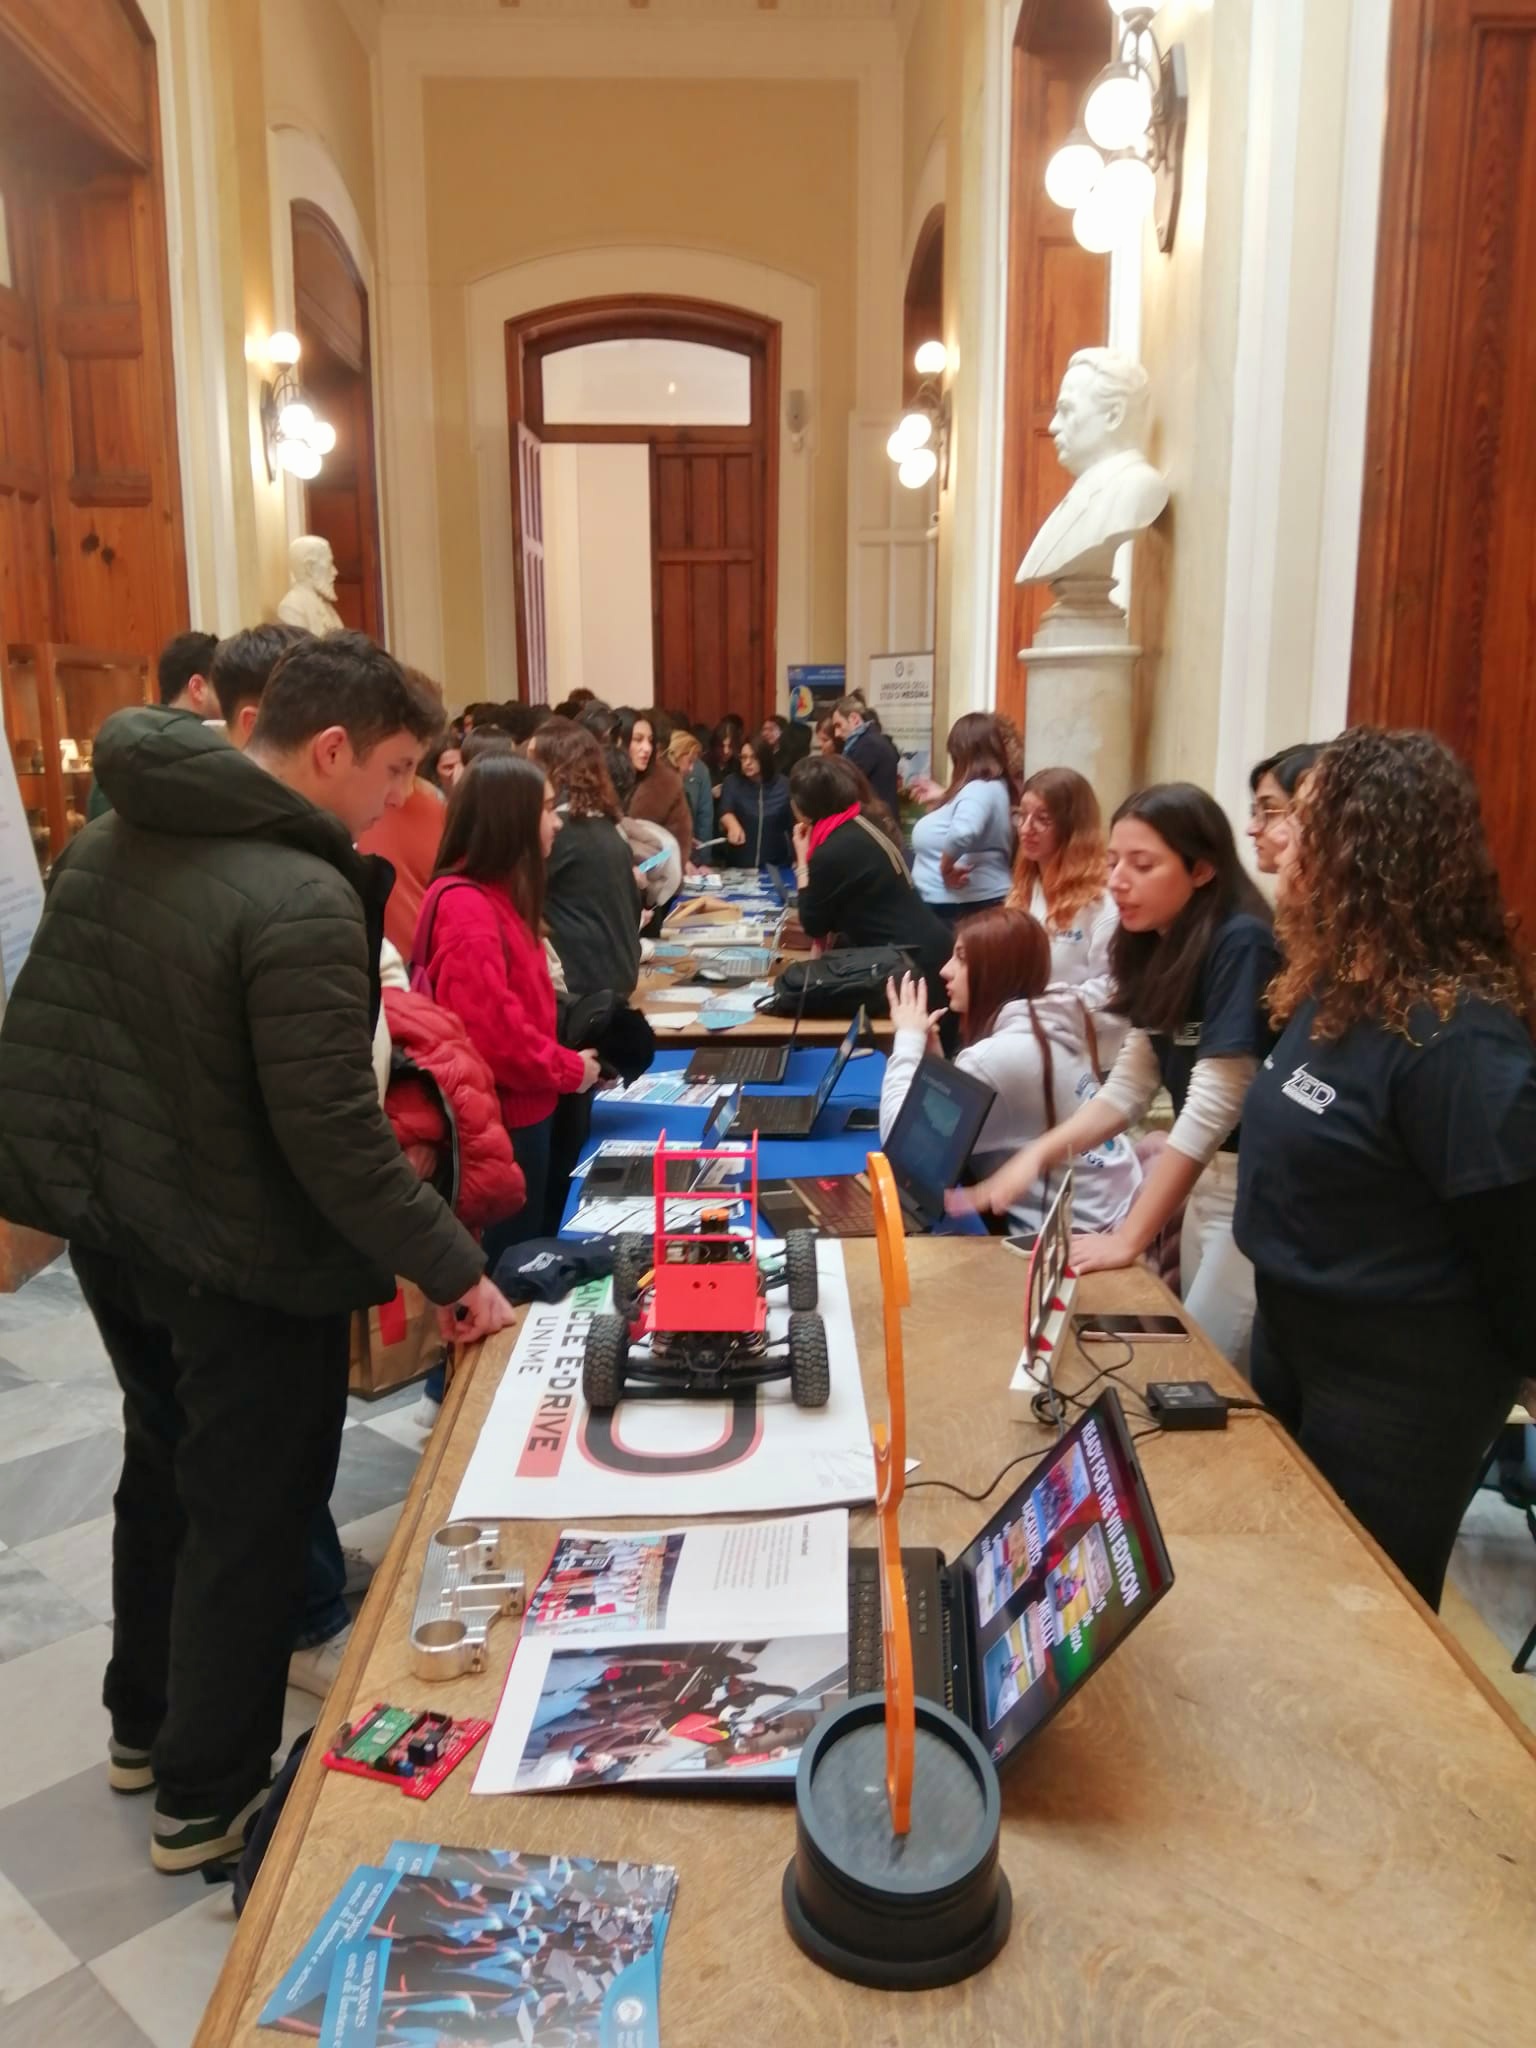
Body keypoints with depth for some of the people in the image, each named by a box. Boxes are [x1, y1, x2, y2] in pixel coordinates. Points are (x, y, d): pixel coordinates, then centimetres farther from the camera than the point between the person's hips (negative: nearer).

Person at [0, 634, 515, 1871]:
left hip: (110, 1223, 9)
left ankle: (145, 1722, 46)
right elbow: (331, 1133, -27)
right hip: (243, 1261, -8)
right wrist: (453, 1268, -18)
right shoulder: (301, 902, -27)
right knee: (248, 1522, 11)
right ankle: (209, 1799, 29)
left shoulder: (110, 839, 1)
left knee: (162, 1473, 26)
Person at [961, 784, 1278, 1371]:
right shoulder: (1157, 948, 3)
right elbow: (1128, 1087, 4)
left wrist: (1129, 1239, -21)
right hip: (1207, 1175, 8)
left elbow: (1212, 1106, -24)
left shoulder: (1241, 946, -22)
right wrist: (1036, 1156, -10)